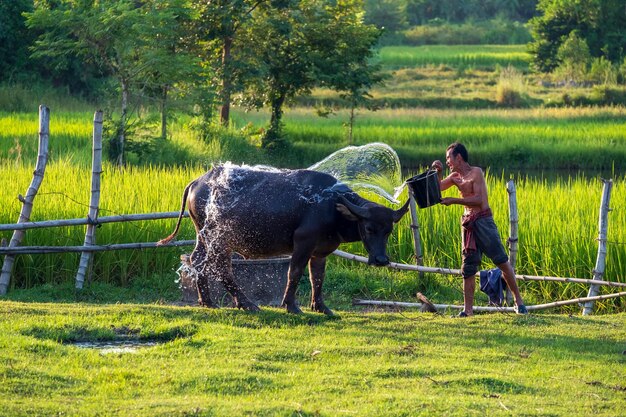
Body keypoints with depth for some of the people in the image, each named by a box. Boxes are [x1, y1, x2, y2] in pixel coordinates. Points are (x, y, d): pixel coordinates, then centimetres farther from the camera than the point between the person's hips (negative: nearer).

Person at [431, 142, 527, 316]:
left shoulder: (476, 172, -6)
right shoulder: (455, 177, 15)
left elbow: (479, 200, -15)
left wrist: (454, 200, -17)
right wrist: (439, 172, 1)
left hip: (483, 220, -7)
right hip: (469, 224, 7)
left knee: (502, 261, -8)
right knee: (468, 267, 3)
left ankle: (518, 300, -3)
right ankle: (468, 309, 5)